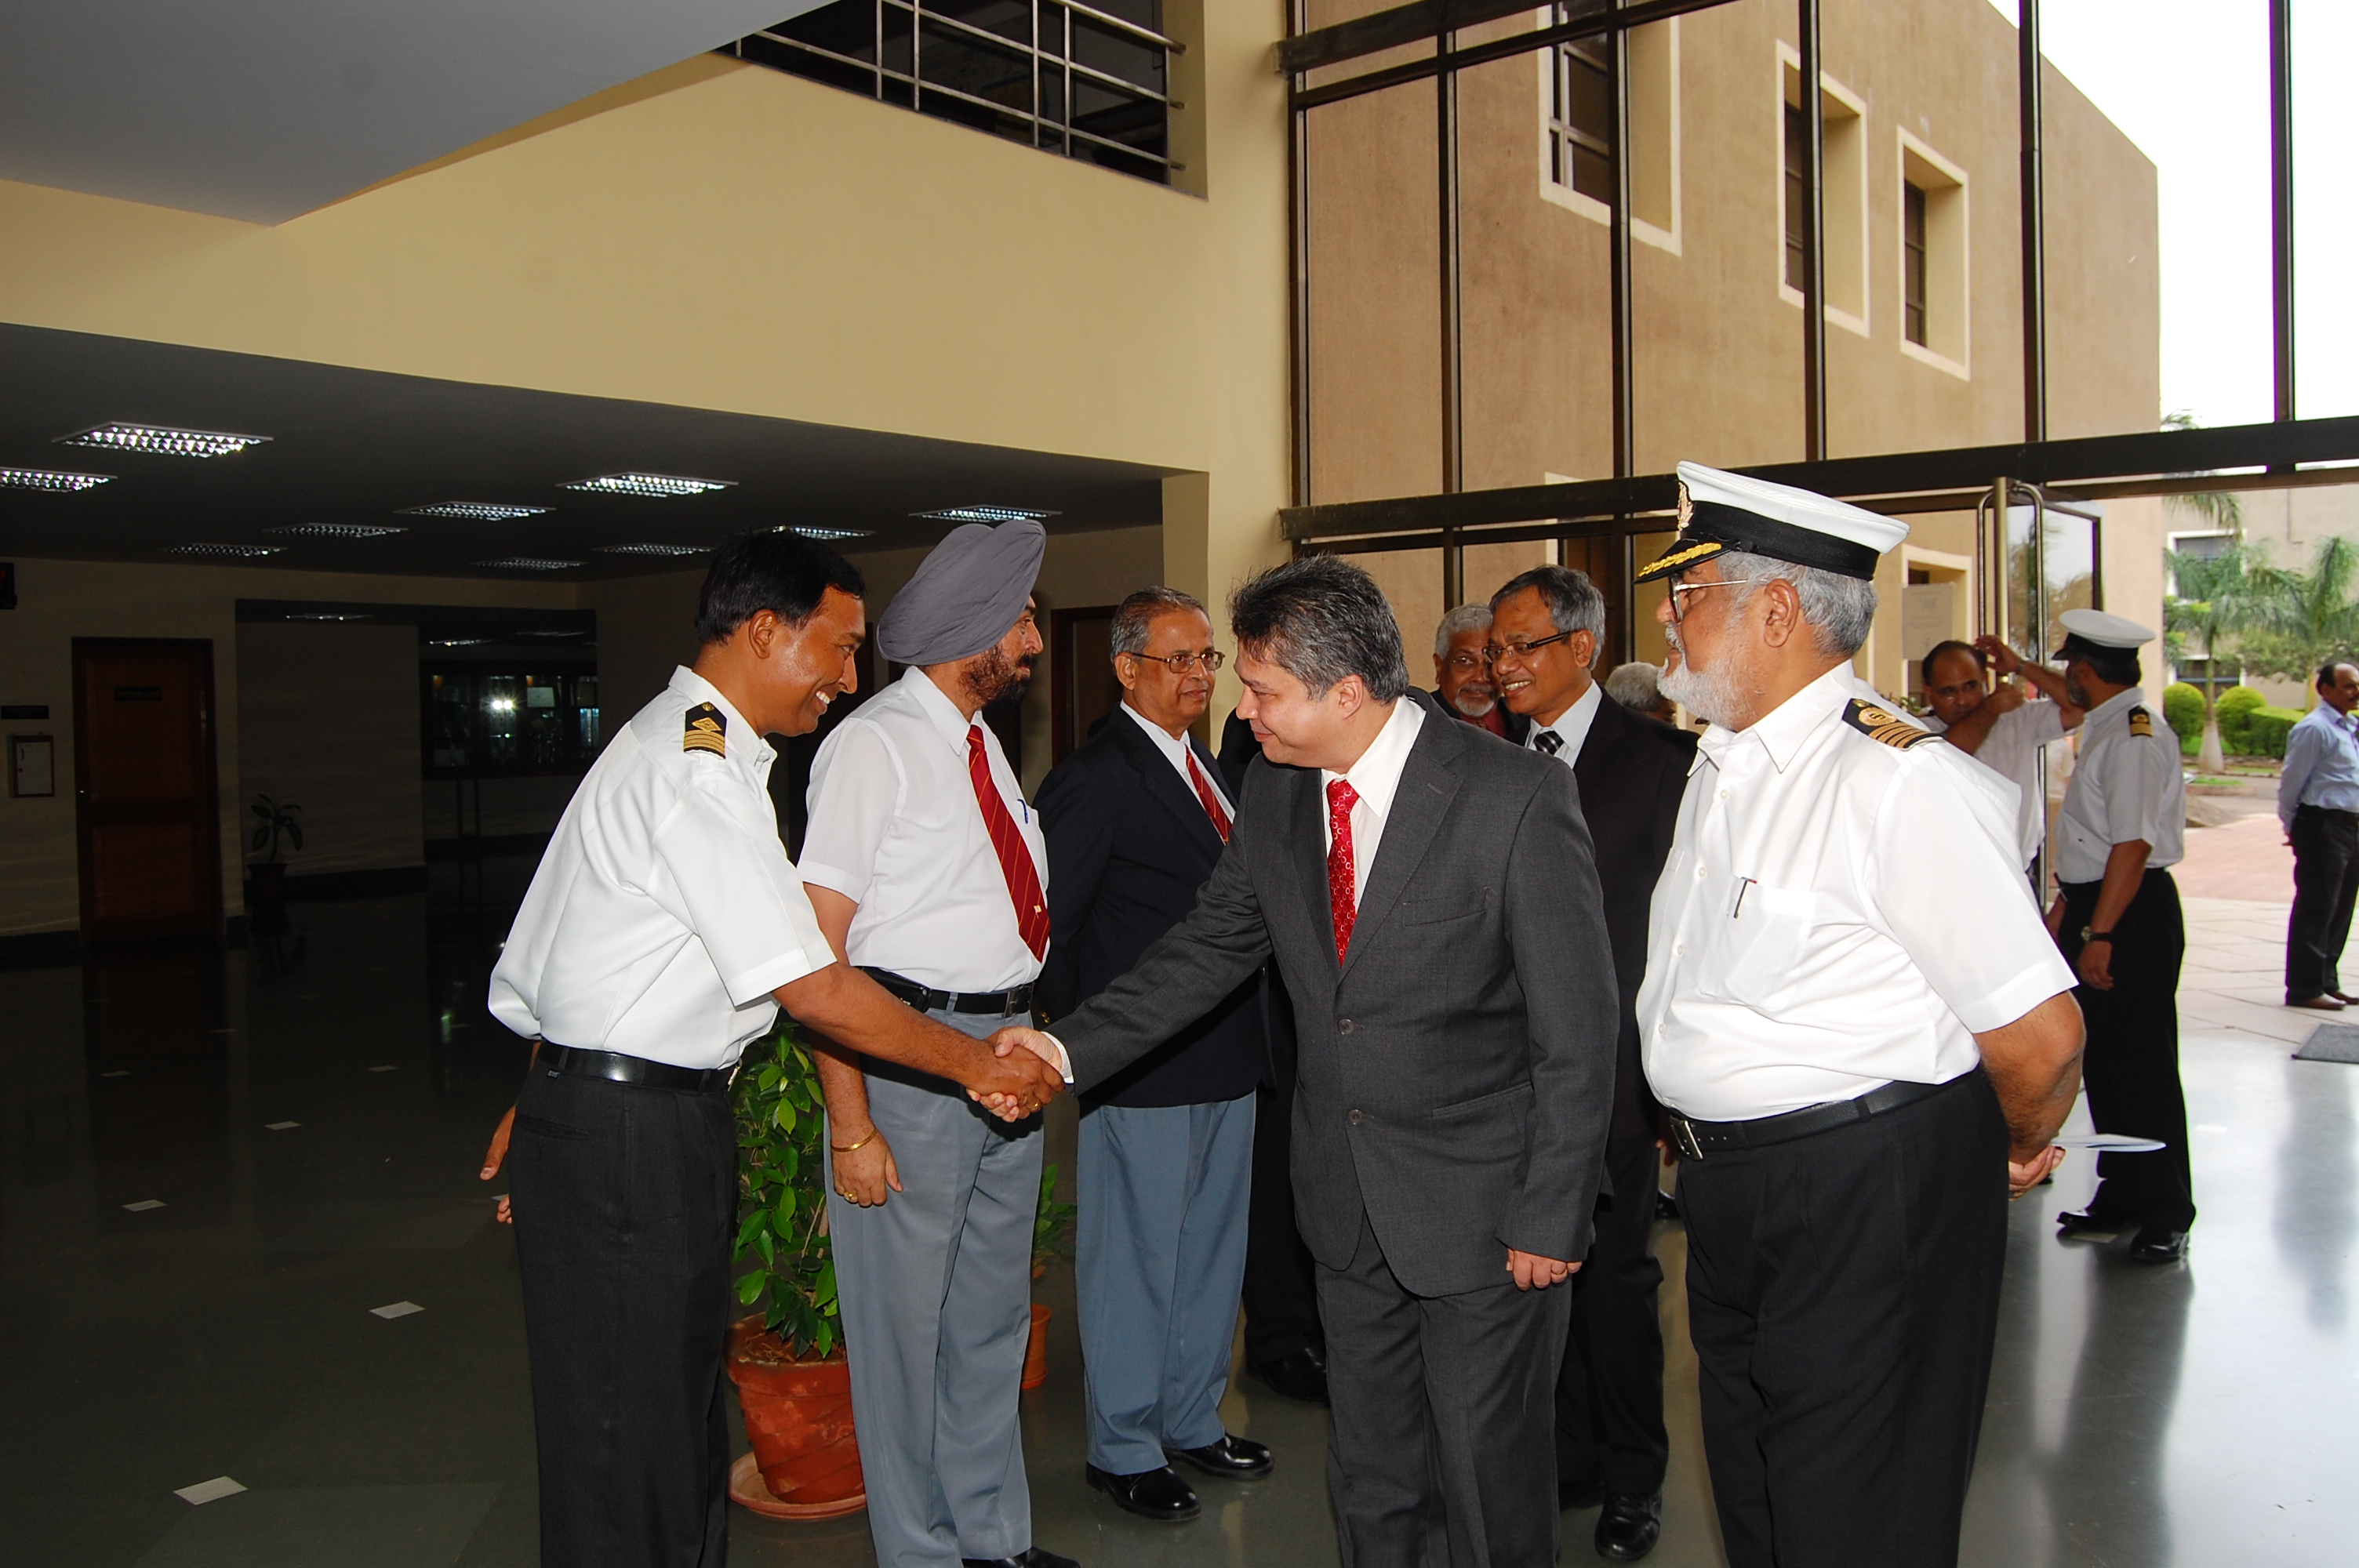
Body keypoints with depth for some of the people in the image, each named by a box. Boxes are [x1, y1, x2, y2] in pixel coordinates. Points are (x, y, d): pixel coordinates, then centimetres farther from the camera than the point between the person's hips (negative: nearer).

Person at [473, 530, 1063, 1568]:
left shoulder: (674, 742, 14)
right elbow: (814, 990, -22)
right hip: (627, 1135, -10)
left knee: (679, 1415, 17)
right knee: (629, 1447, 0)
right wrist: (971, 1064, -12)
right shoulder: (702, 774, -19)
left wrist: (539, 1110, 21)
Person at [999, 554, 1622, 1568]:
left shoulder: (1517, 799, -20)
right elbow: (1211, 948, 7)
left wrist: (1550, 1218, -14)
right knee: (1368, 1479, 21)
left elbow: (1578, 1031, -16)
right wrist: (1068, 1046, -4)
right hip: (1348, 1203, 6)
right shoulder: (1271, 796, -1)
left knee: (1489, 1482, 11)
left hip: (1483, 1208, -5)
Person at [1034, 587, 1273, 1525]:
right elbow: (1045, 928, -15)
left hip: (1226, 1060, 8)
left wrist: (1250, 1030, 10)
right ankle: (1124, 1450, 20)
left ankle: (1192, 1421, 34)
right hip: (1143, 1070, -8)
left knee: (1212, 1252, 18)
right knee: (1134, 1261, 4)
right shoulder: (1095, 780, -14)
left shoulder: (1209, 769, 14)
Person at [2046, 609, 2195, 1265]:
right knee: (2104, 1059, 15)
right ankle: (2121, 1194, 26)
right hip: (2097, 909, 10)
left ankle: (2165, 1212, 9)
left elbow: (2133, 845, -24)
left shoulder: (2135, 739, -19)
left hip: (2133, 915, -10)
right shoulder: (2103, 732, 13)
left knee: (2142, 1063, -2)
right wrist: (2066, 906, 23)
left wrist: (2100, 934, -24)